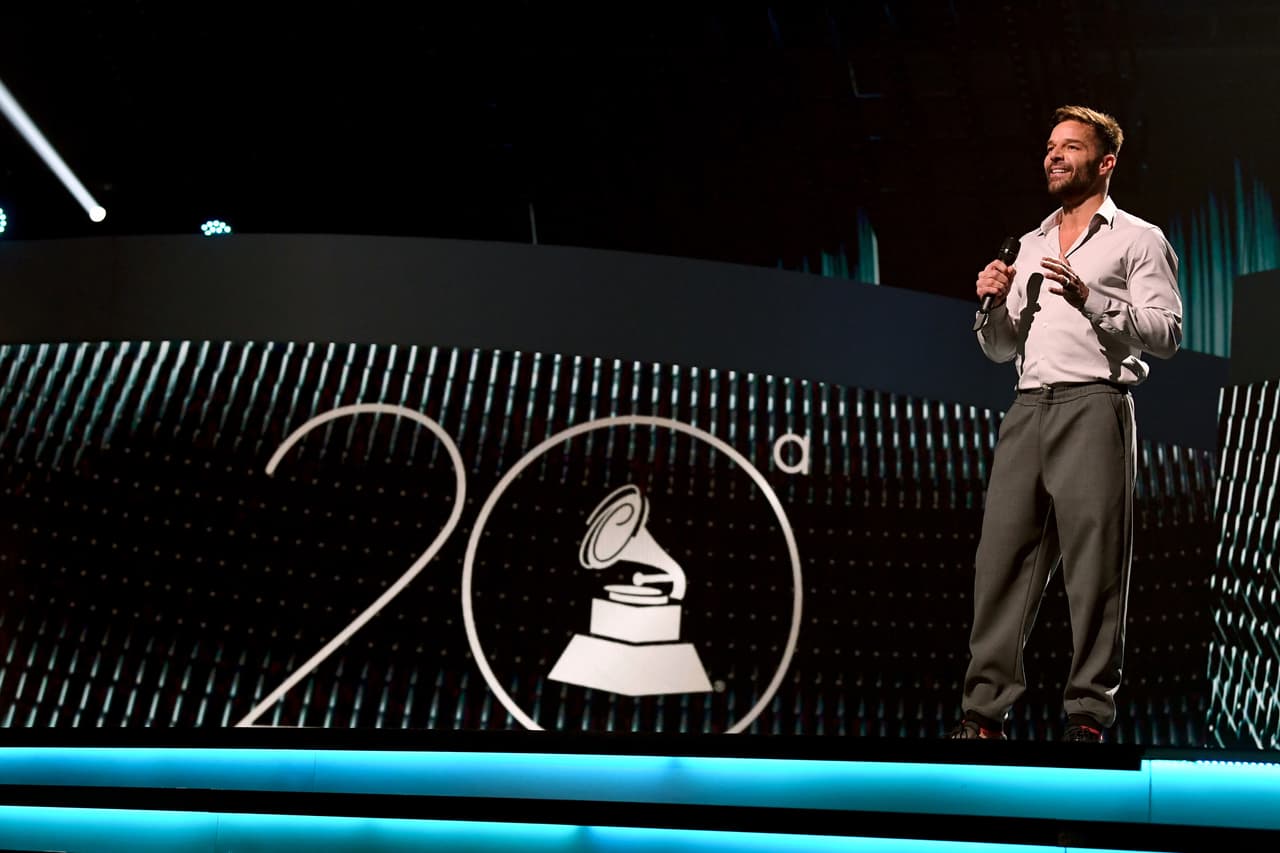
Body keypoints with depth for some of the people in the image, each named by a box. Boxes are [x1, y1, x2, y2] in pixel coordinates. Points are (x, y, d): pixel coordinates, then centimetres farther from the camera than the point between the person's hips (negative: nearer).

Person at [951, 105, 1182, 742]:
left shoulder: (1138, 239, 9)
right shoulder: (1030, 246, 26)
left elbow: (1166, 334, -4)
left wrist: (1090, 299, -14)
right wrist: (993, 304, 6)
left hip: (1094, 405, -5)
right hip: (1027, 409, 5)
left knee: (1095, 569, -6)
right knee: (1001, 555, -3)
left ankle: (1089, 713, -2)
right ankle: (984, 708, -1)